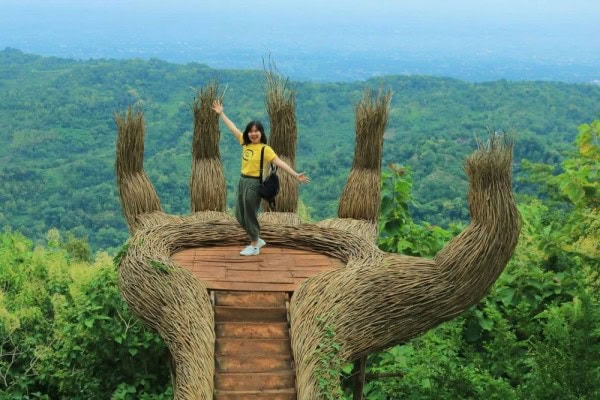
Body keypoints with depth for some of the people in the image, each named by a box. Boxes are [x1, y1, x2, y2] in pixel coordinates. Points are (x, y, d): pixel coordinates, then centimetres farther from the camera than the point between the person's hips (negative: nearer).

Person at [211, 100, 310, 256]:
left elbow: (279, 162, -21)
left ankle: (254, 246, 17)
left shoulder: (265, 149, -14)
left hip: (254, 183, -7)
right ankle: (257, 240, 30)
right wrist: (221, 113, 19)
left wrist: (295, 175, -30)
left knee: (250, 215, 1)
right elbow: (233, 128, 14)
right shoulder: (245, 143, 5)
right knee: (240, 215, 14)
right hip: (243, 181, 7)